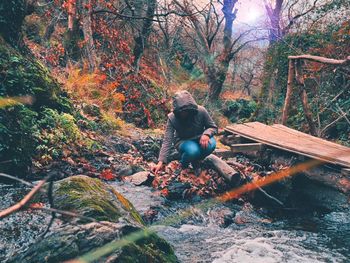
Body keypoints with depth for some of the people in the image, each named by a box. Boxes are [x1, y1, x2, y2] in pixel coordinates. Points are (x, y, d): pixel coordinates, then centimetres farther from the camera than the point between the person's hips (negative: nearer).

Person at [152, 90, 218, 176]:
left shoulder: (201, 111, -23)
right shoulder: (172, 118, -24)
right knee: (192, 150, -37)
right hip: (183, 142, -2)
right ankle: (183, 164, 1)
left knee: (211, 144, -33)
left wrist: (206, 134, -33)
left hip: (199, 139, 2)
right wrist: (161, 162, -35)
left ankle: (195, 162, 1)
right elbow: (167, 141, -26)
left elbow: (213, 127, -10)